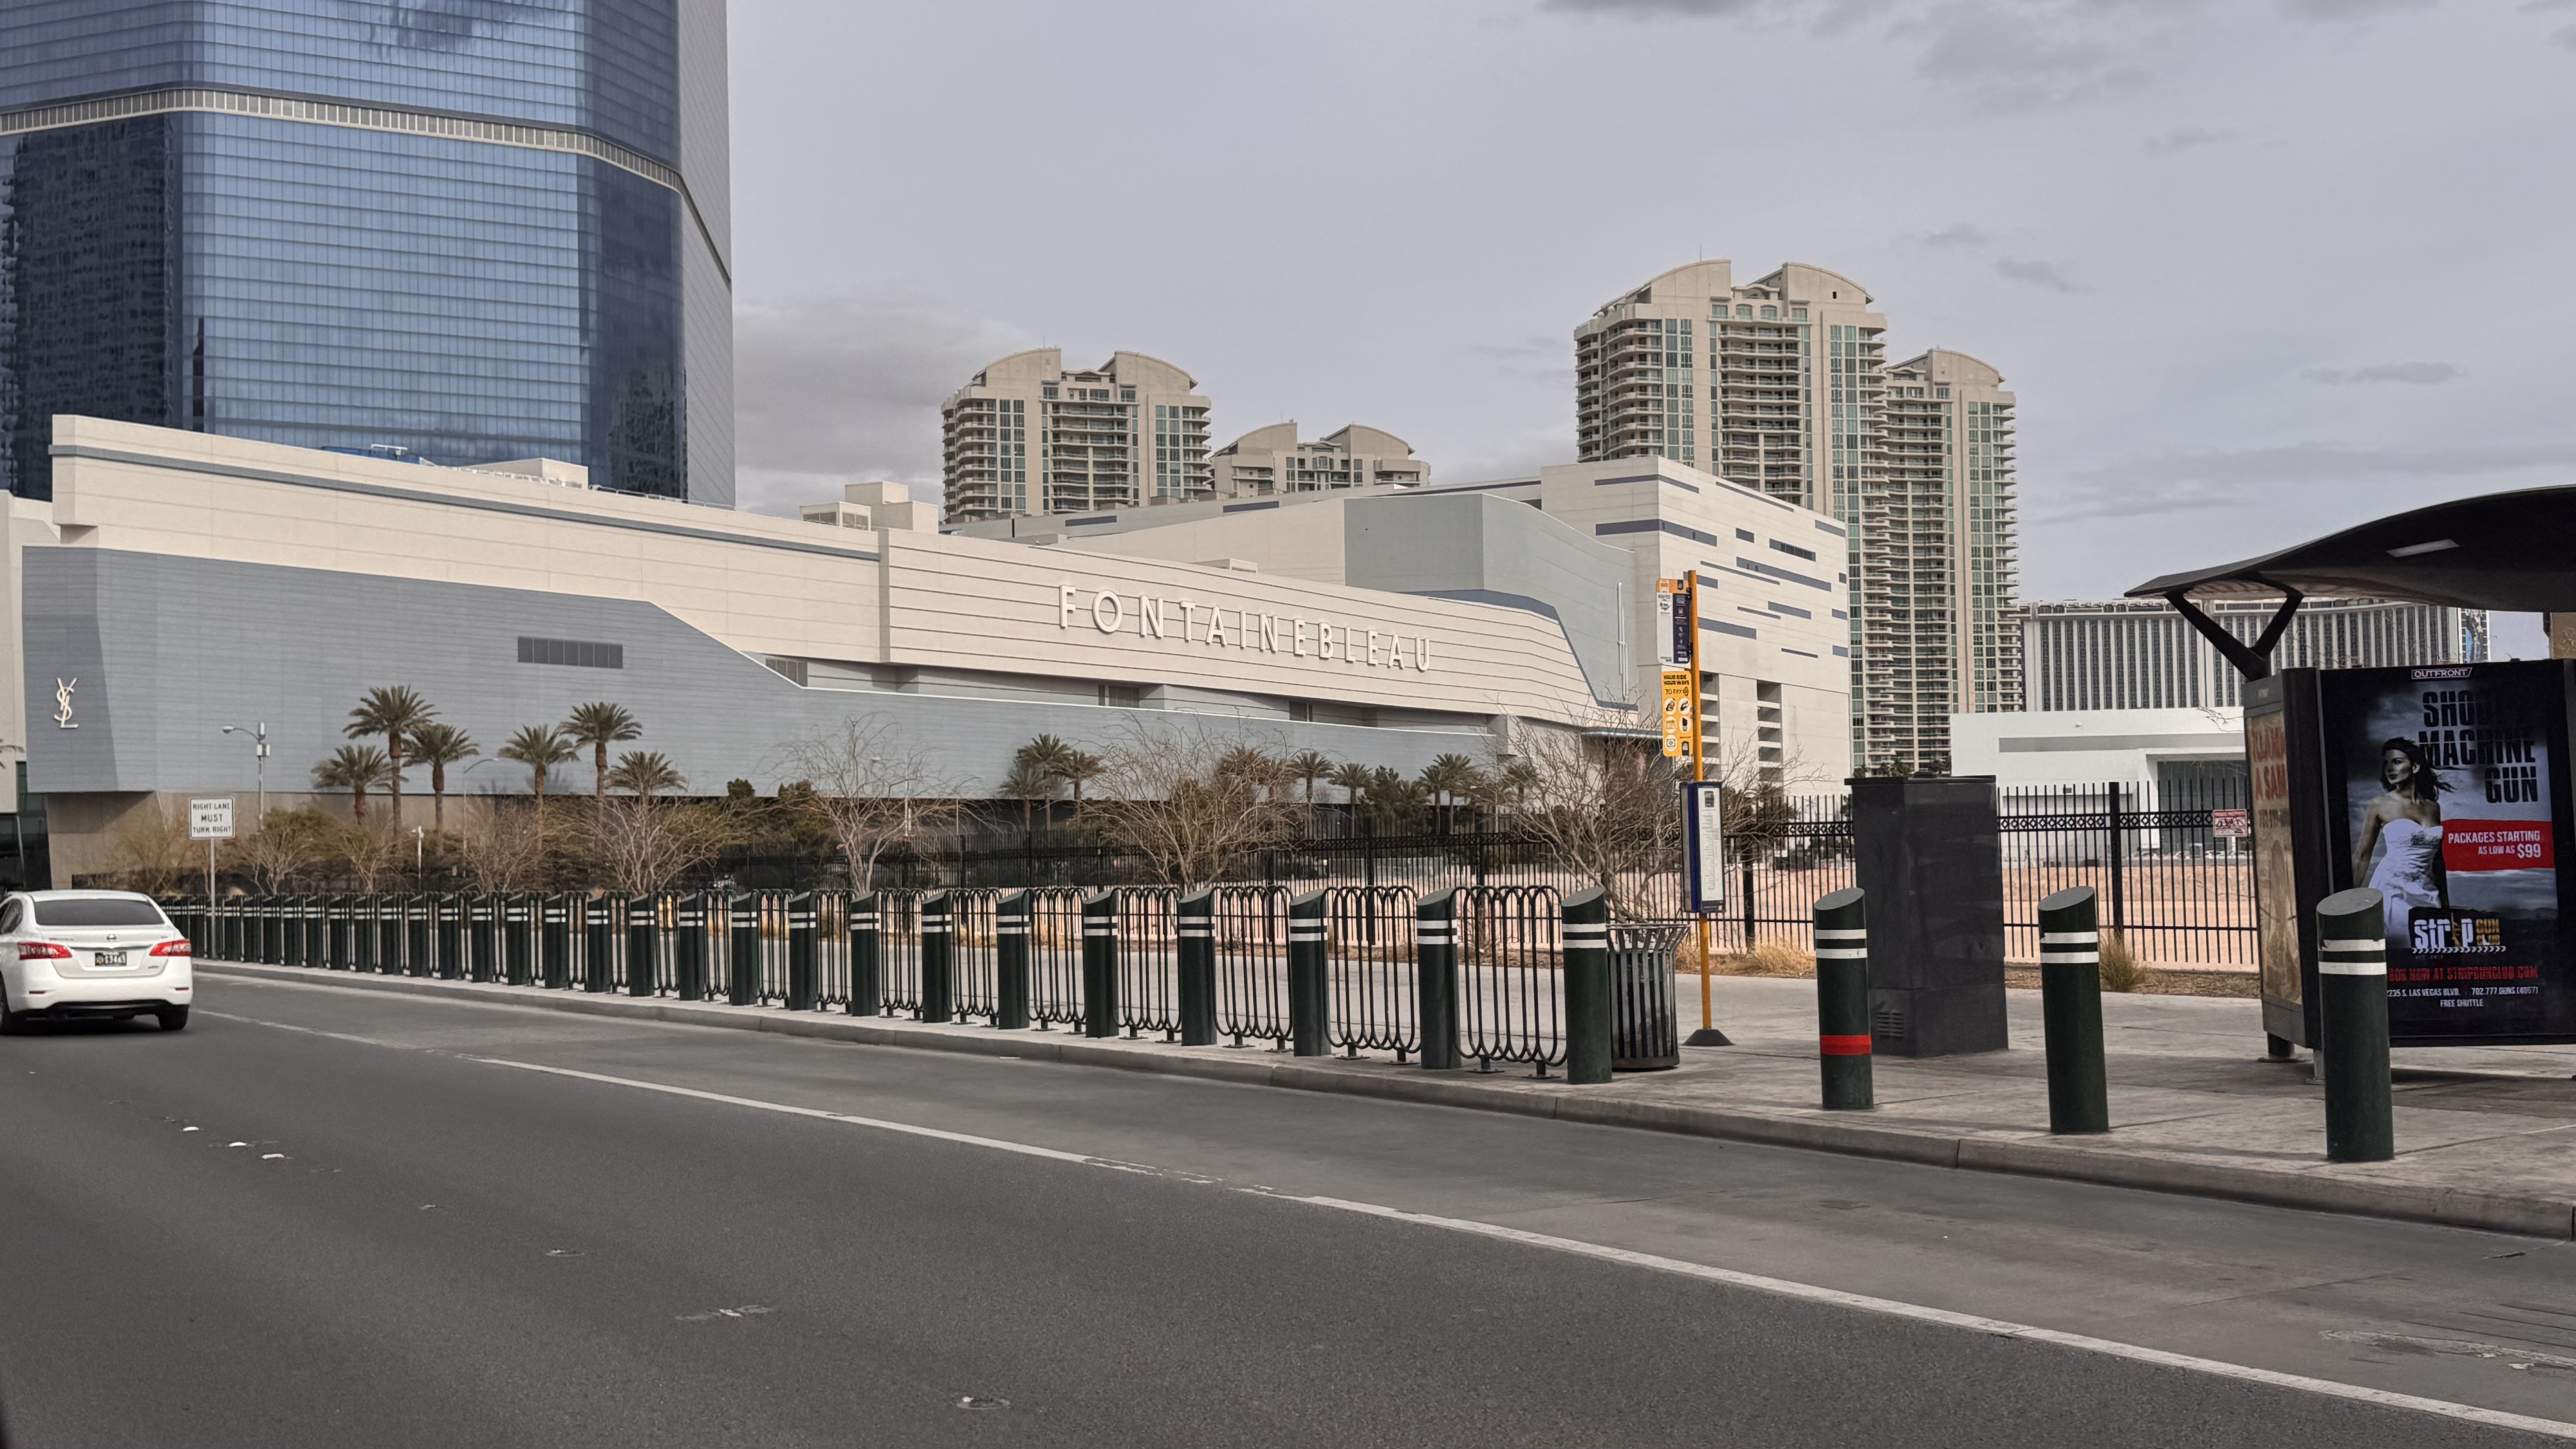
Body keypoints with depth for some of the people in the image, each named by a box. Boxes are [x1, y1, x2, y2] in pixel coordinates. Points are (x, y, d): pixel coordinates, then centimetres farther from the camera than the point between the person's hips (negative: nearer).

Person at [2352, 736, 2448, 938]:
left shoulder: (2433, 807, 10)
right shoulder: (2380, 805, -1)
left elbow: (2437, 859, 16)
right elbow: (2363, 855, 0)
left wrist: (2445, 902, 18)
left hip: (2427, 892, 4)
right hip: (2392, 888, -4)